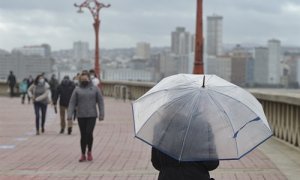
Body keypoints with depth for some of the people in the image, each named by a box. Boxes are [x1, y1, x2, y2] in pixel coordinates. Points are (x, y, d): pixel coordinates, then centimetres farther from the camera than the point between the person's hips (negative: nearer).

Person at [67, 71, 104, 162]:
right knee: (83, 135, 4)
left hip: (92, 115, -1)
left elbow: (100, 102, 4)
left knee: (89, 133, -11)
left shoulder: (95, 89, 5)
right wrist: (69, 115, -8)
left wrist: (101, 114, -3)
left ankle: (89, 152, 11)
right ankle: (83, 155, 14)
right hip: (81, 116, 1)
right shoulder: (77, 90, 5)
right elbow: (72, 103, 1)